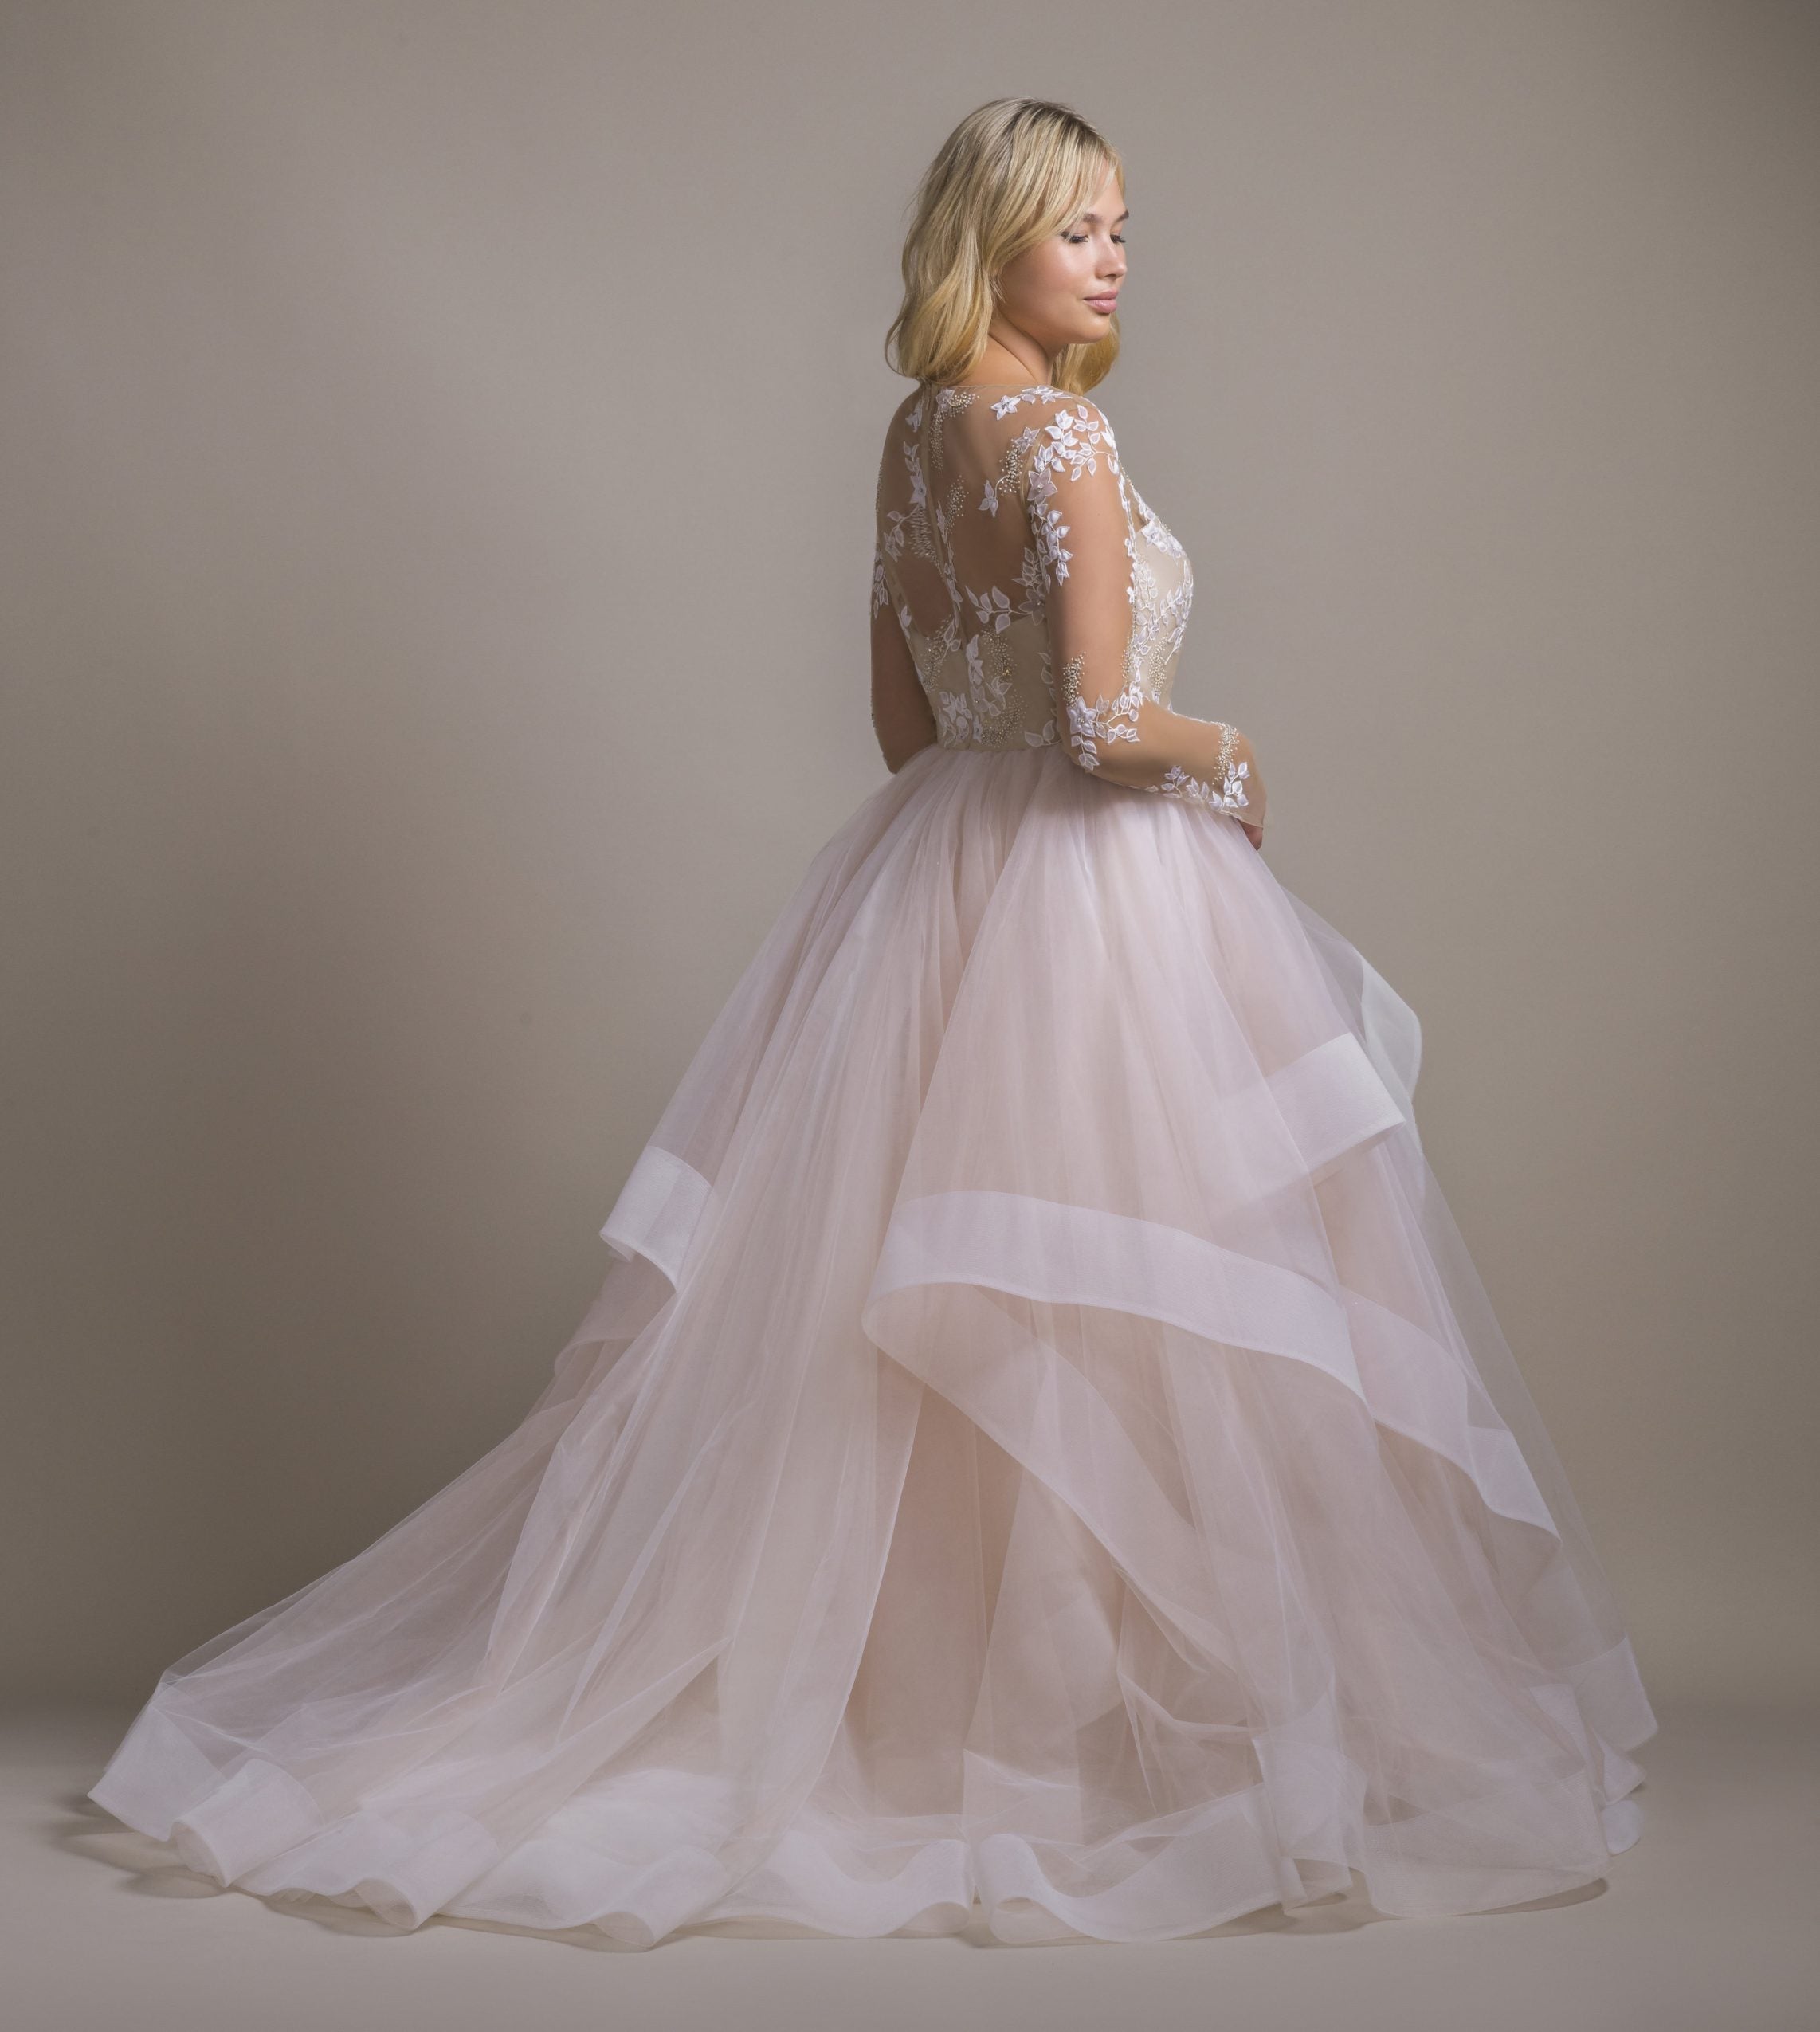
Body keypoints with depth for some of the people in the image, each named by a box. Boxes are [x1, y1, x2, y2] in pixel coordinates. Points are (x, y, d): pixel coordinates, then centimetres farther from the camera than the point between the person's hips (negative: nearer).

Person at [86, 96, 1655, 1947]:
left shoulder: (914, 433, 11)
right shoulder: (1059, 436, -14)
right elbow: (1102, 722, -21)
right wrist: (1227, 752, -2)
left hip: (935, 882, 9)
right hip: (1091, 903, -9)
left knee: (882, 1307, 11)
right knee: (1110, 1307, -2)